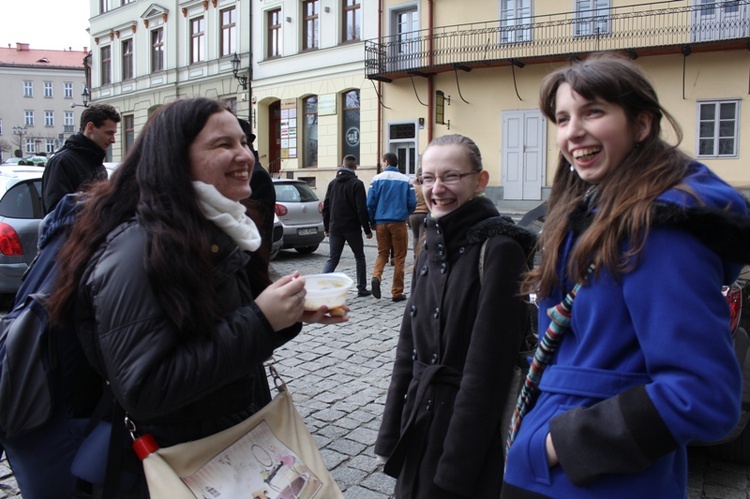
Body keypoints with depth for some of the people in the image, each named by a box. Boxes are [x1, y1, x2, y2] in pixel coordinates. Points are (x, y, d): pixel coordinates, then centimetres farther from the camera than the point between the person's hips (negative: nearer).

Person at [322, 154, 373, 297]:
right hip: (352, 228, -4)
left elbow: (326, 206, 10)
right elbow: (361, 209, -13)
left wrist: (327, 227, 16)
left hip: (335, 228, 4)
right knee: (360, 258, 13)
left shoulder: (333, 183, 9)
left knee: (332, 259, 7)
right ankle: (361, 289, 17)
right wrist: (367, 229, -7)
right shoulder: (357, 184, -8)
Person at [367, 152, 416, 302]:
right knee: (399, 257, 8)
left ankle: (376, 276, -10)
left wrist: (372, 222, 9)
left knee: (382, 253, 17)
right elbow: (412, 203, -2)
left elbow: (370, 202, -4)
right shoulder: (405, 180, -1)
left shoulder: (377, 179, -1)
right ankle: (397, 292, 11)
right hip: (398, 223, -1)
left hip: (381, 222, 1)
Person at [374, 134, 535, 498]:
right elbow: (409, 347, 8)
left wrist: (454, 469, -17)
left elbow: (488, 367, -19)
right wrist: (391, 436, 7)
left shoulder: (498, 249, -16)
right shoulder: (431, 248, 6)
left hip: (472, 426, -6)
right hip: (420, 419, 7)